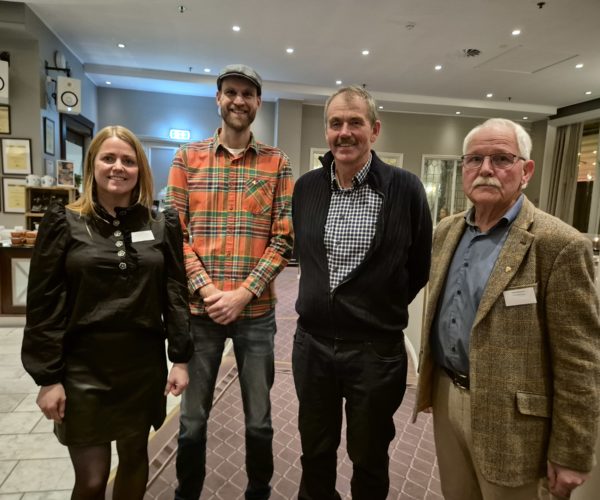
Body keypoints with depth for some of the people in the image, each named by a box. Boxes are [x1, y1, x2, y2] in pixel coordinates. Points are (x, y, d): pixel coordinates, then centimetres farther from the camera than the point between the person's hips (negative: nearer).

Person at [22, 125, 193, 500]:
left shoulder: (162, 225, 2)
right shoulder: (64, 223, -3)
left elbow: (176, 293, 2)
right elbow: (44, 304, -4)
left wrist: (181, 358, -1)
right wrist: (48, 377, -5)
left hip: (144, 365, 2)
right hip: (83, 368, -2)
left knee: (135, 456, 18)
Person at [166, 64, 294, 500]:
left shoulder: (277, 163, 3)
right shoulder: (188, 157, 5)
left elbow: (284, 238, -2)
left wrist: (243, 293, -11)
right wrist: (206, 290, -11)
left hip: (256, 311, 0)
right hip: (199, 309, 1)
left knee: (259, 420, 14)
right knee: (193, 420, 15)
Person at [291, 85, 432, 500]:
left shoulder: (405, 189, -11)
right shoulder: (306, 187, 0)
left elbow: (419, 268, 0)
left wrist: (384, 311, 6)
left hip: (377, 351, -3)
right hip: (312, 344, 4)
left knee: (370, 459, 20)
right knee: (315, 453, 23)